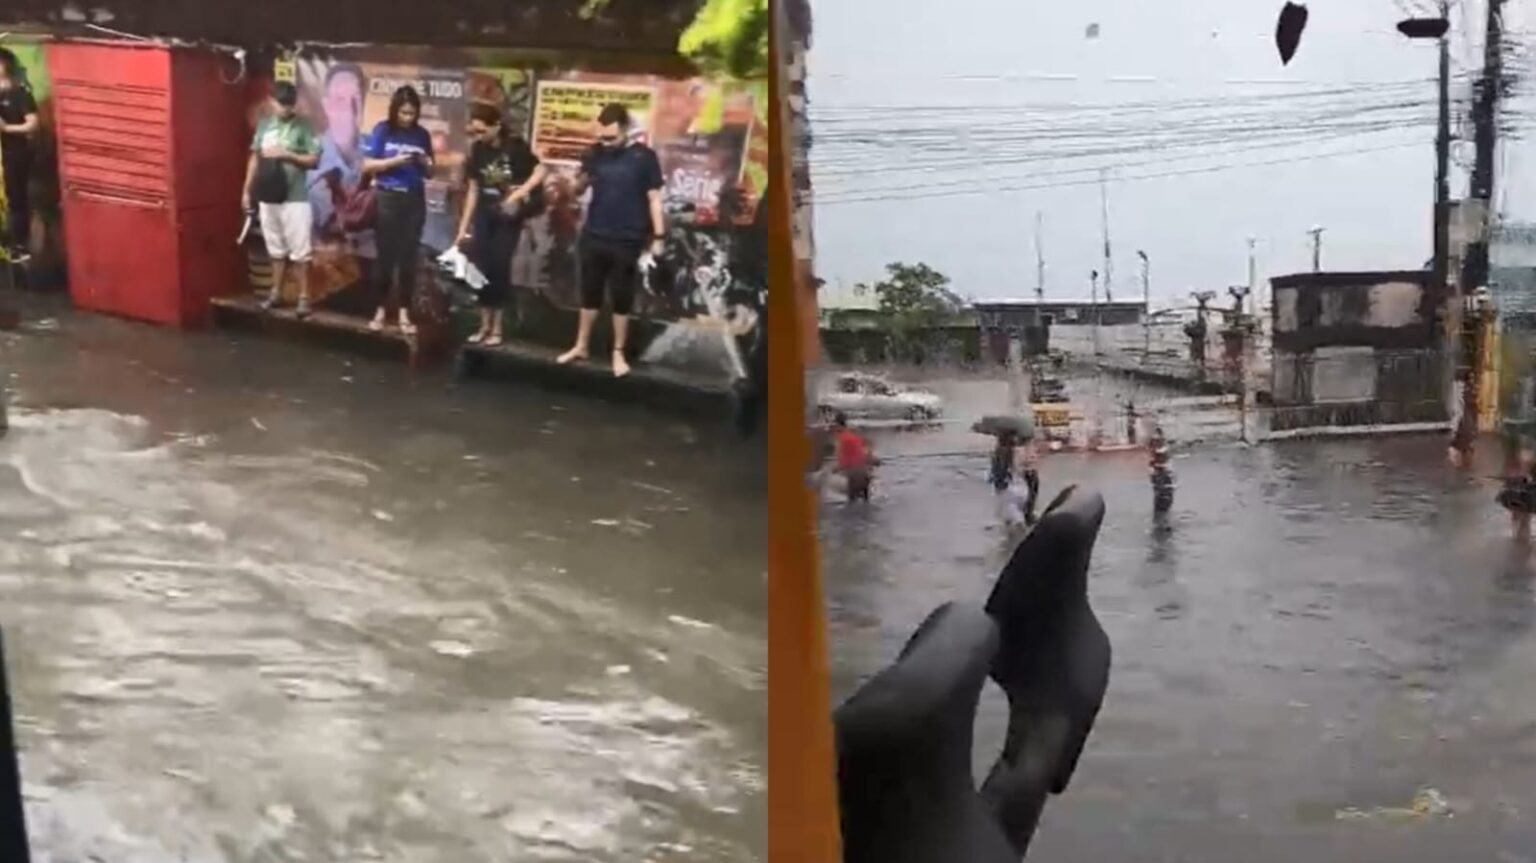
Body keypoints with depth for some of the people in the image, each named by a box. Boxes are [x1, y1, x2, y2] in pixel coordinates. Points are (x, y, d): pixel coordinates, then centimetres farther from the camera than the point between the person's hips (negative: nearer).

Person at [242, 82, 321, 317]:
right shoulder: (264, 125, 8)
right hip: (268, 196, 5)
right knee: (276, 248, 14)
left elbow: (314, 160, -8)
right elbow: (255, 159, 14)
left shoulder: (303, 127, -6)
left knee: (299, 250, -3)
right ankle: (276, 292, 23)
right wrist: (247, 190, 13)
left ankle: (304, 297, 3)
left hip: (295, 198, -5)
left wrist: (286, 155, -19)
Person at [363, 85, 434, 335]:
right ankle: (380, 311, 10)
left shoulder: (422, 135, 5)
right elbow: (367, 166, -5)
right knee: (385, 255, 2)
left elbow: (429, 174, 10)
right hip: (387, 199, -2)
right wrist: (394, 161, -17)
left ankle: (404, 313, 8)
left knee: (409, 257, 3)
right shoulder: (383, 130, -2)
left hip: (414, 201, 2)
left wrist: (425, 163, -12)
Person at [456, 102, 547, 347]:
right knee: (481, 266, 2)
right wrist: (464, 226, 6)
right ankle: (484, 325, 13)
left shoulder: (515, 145, -12)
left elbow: (540, 172, -15)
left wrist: (518, 194, -26)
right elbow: (473, 189, 6)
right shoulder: (478, 150, 2)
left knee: (499, 267, -4)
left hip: (508, 215, -4)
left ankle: (497, 328, 5)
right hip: (484, 213, 5)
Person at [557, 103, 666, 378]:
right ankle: (581, 346, 24)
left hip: (627, 241, -3)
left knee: (622, 298, 5)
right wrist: (581, 181, -16)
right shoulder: (595, 153, 1)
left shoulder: (644, 157, -8)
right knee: (590, 293, 13)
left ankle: (618, 353, 15)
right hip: (593, 237, 3)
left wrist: (657, 237, -9)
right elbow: (578, 190, 8)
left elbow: (654, 199, -5)